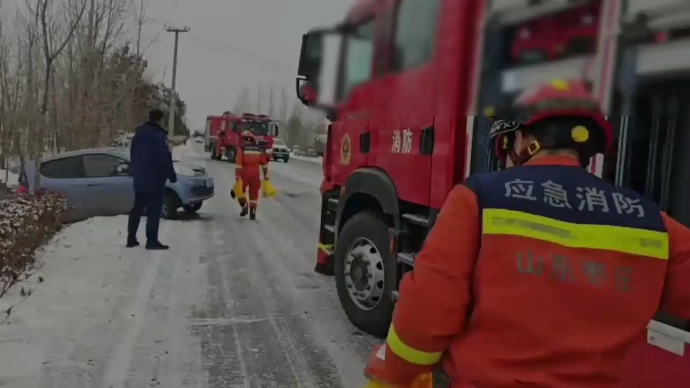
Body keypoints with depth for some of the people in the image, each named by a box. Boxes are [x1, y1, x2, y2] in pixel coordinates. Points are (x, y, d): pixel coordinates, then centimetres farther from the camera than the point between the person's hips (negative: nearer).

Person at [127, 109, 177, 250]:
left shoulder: (138, 134, 15)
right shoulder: (159, 135, -12)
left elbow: (133, 156, 20)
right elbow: (165, 159, -16)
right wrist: (172, 176, -9)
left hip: (139, 178, 8)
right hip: (155, 179, -8)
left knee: (137, 208, 14)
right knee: (154, 210, -6)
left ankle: (131, 238, 16)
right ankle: (152, 241, -7)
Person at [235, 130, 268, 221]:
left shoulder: (242, 149, -4)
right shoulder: (259, 149, 9)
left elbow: (238, 163, -12)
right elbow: (264, 163, 10)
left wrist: (237, 175, -12)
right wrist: (265, 175, 15)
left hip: (245, 174, -3)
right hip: (256, 175, 3)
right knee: (254, 193, 9)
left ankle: (244, 205, -3)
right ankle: (252, 213, 9)